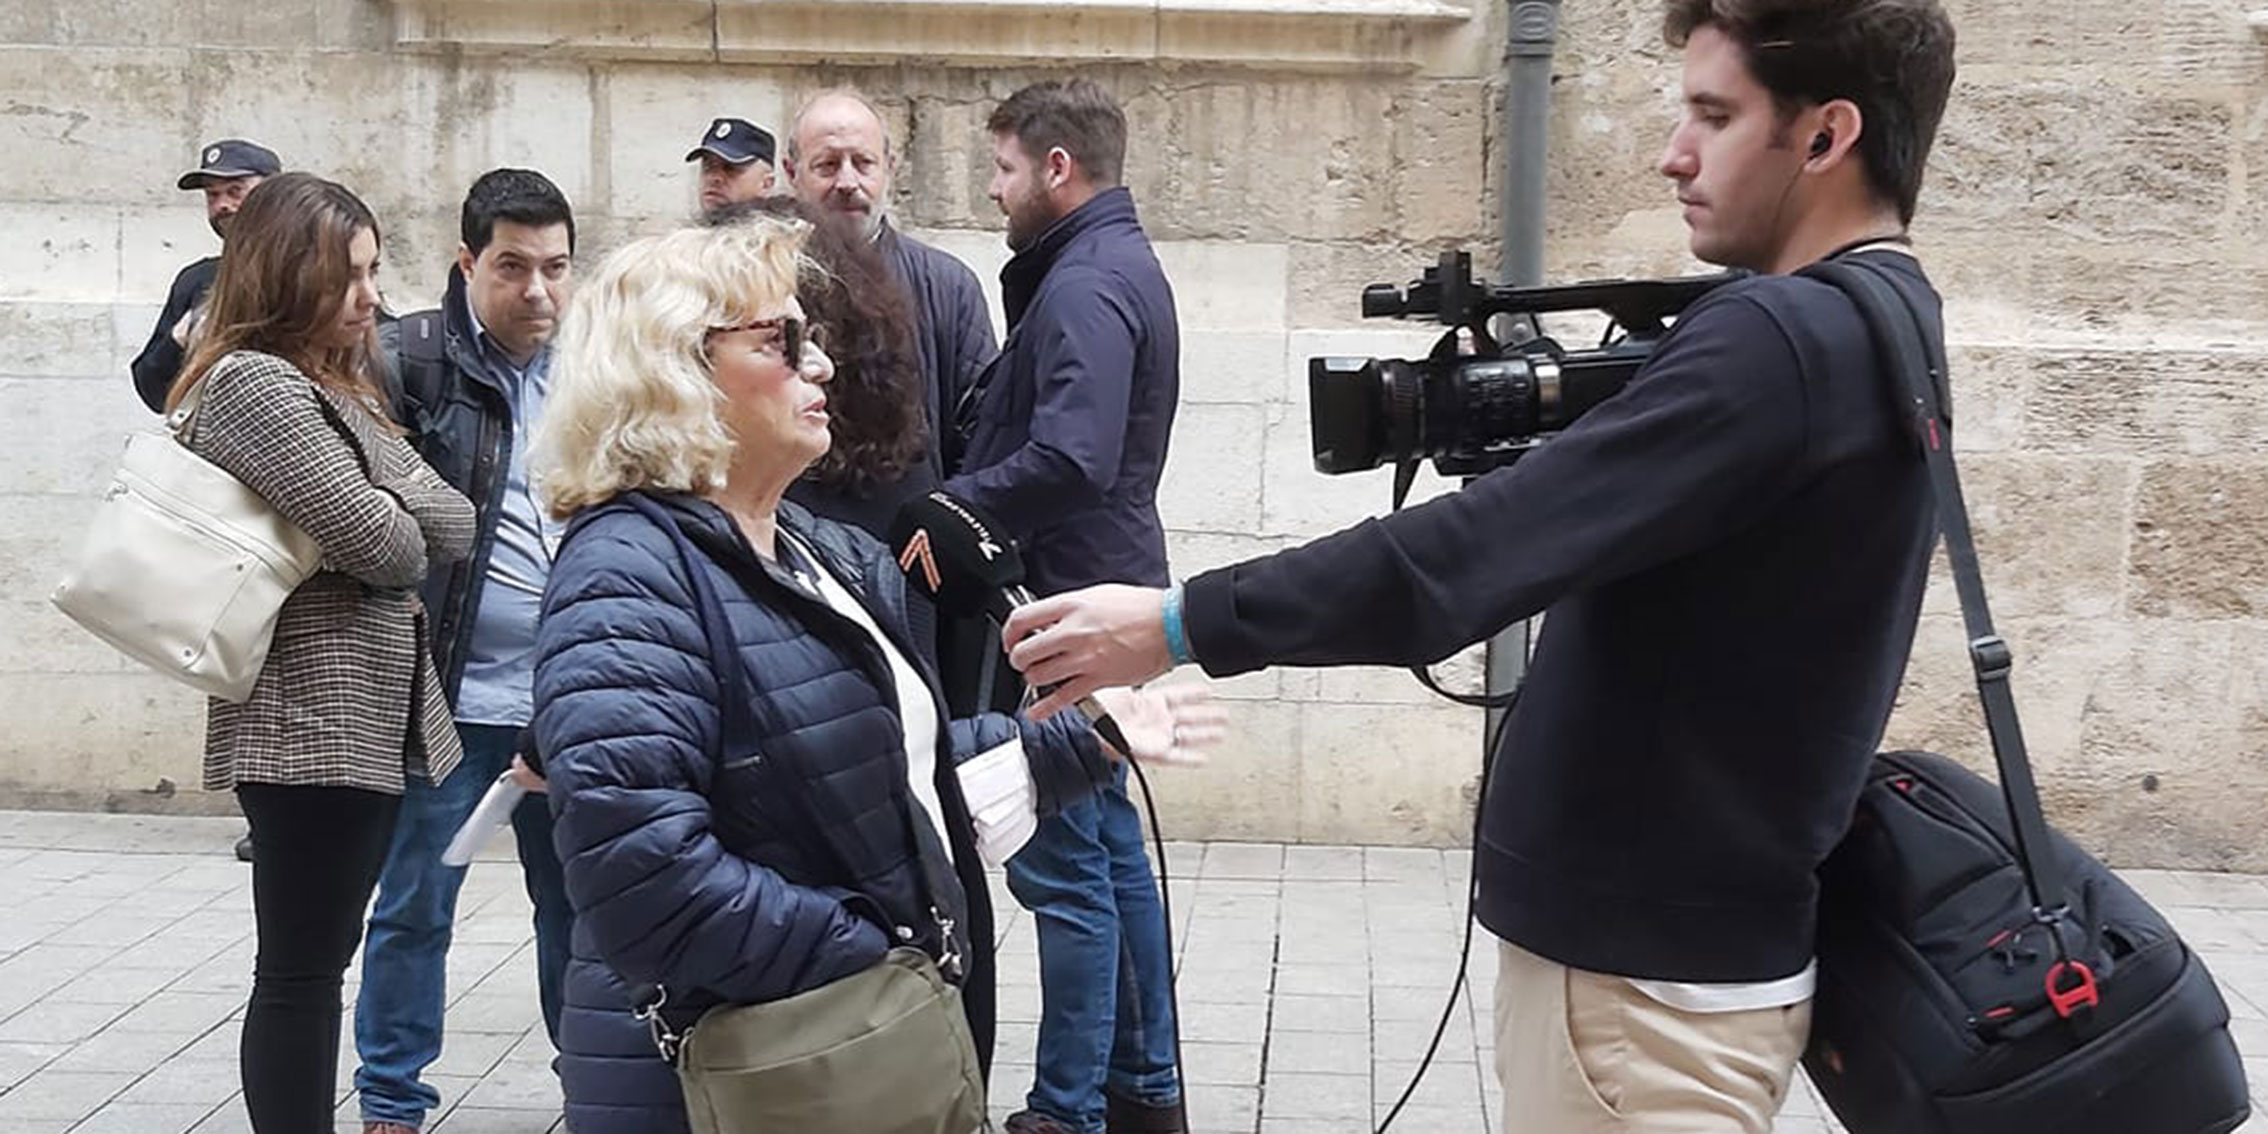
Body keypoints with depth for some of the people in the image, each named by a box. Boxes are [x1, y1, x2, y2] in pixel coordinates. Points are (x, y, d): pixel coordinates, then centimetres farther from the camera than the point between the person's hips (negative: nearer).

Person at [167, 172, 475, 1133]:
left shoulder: (338, 388, 16)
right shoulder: (253, 383, -13)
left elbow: (453, 524, 9)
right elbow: (382, 542, -20)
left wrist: (376, 509, -9)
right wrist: (390, 522, 2)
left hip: (374, 718, 9)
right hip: (313, 721, -9)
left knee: (321, 961, 14)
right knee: (301, 969, -2)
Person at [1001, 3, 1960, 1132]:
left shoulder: (1783, 338, -22)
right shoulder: (1877, 329, 10)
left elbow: (1479, 550, -27)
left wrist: (1182, 623, -22)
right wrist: (1566, 427, -2)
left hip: (1646, 964, -9)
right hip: (1687, 931, 10)